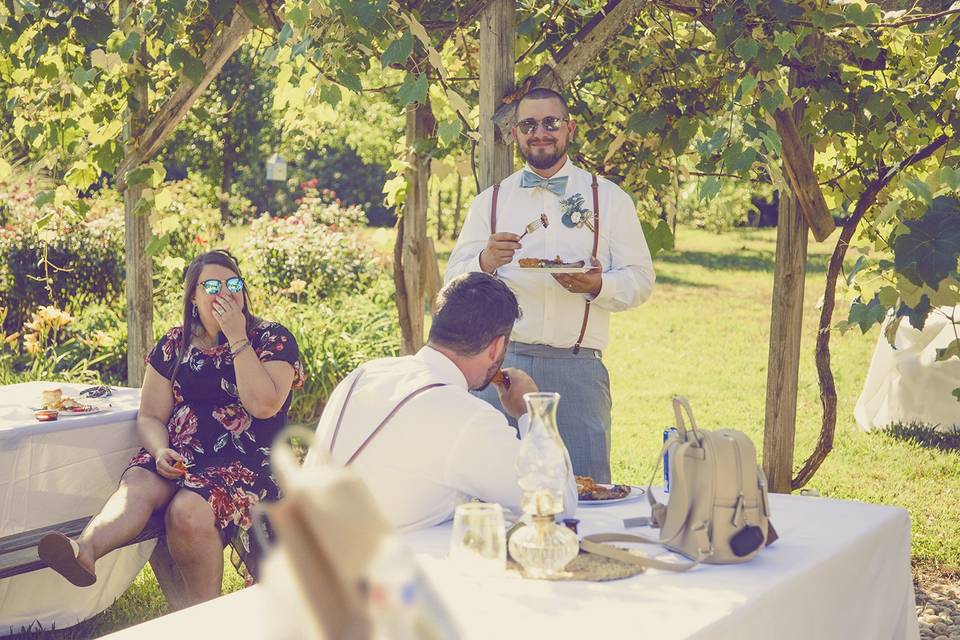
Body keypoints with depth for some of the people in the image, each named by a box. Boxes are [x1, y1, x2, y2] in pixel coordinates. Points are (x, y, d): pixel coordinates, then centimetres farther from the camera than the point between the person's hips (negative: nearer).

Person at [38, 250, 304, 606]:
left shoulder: (272, 340, 3)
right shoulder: (174, 346, 14)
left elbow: (263, 405, -13)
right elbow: (151, 416, 12)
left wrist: (237, 339, -12)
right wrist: (160, 451, -11)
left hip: (246, 460, -3)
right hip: (180, 455, 4)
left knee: (189, 509, -34)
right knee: (137, 485, -31)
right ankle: (85, 549, -58)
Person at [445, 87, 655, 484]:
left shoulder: (609, 199, 11)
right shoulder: (490, 201, 13)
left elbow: (641, 278, 7)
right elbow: (454, 281, 7)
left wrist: (598, 285, -13)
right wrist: (486, 261, -14)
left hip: (578, 366, 0)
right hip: (503, 360, 1)